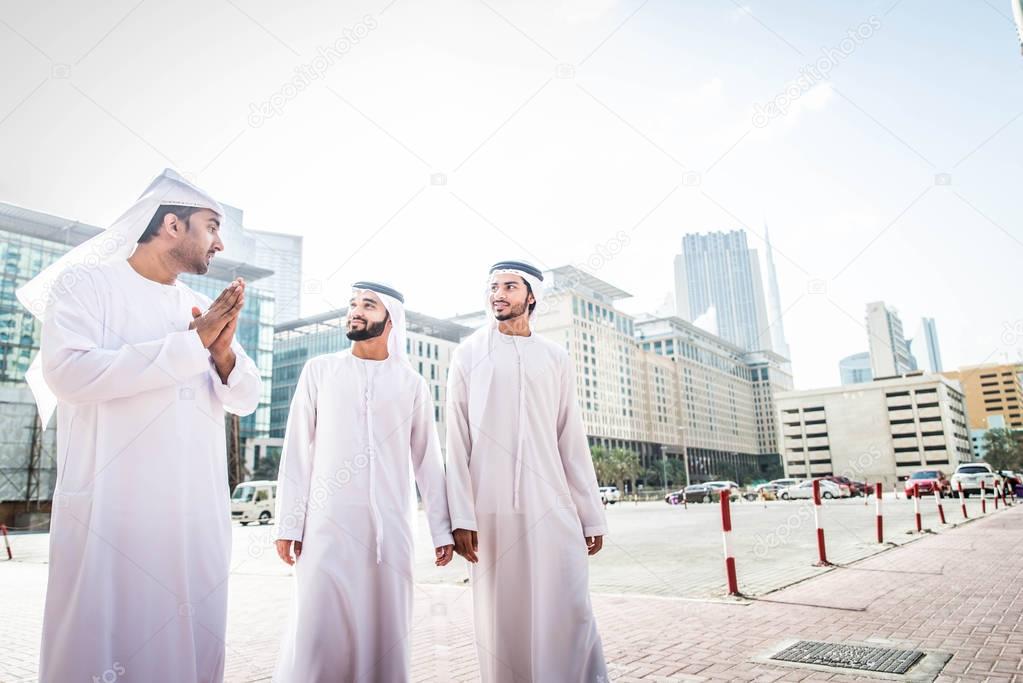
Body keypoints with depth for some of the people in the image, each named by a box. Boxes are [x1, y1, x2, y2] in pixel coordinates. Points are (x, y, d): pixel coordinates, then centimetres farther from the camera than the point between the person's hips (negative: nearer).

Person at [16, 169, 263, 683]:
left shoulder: (209, 310, 13)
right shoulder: (85, 283, -1)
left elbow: (245, 401, 11)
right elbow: (68, 370, -18)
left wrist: (224, 355, -10)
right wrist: (192, 344, -16)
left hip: (199, 515, 5)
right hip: (112, 513, -5)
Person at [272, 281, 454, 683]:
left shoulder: (411, 383, 7)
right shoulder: (320, 370, 6)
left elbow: (427, 458, 8)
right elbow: (298, 449, 4)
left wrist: (442, 528, 5)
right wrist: (288, 522, -2)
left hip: (391, 525, 1)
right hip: (329, 522, -1)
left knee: (387, 629, 7)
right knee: (318, 631, -1)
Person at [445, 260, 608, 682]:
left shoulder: (555, 358, 11)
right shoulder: (468, 354, 6)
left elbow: (572, 441, 9)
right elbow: (457, 441, 0)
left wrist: (592, 515, 5)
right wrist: (460, 516, -8)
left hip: (553, 508, 1)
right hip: (491, 511, -1)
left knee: (570, 614, -1)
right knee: (502, 619, 5)